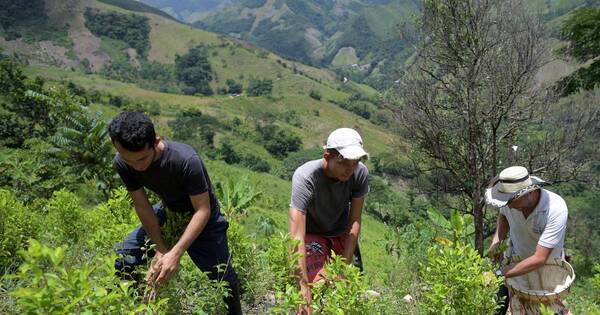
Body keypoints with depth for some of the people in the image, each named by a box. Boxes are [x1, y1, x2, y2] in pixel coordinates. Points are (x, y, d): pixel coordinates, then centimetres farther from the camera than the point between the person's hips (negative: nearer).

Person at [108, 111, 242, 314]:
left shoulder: (186, 160, -38)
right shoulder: (122, 163, -22)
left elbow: (203, 211, -30)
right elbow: (142, 206, -13)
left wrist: (175, 254, -36)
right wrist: (160, 250, -19)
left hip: (202, 219, -4)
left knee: (223, 276, 0)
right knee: (123, 260, -5)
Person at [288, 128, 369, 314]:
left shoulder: (360, 173, -24)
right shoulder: (305, 177, -35)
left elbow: (354, 222, -16)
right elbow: (297, 238, -40)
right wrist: (303, 287, -43)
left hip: (342, 235, 4)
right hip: (312, 235, -3)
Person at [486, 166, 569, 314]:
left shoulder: (556, 209, -34)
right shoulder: (511, 198, -21)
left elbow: (540, 258, -34)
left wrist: (498, 274, -36)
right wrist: (496, 240, -12)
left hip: (547, 265, -3)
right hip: (515, 259, 3)